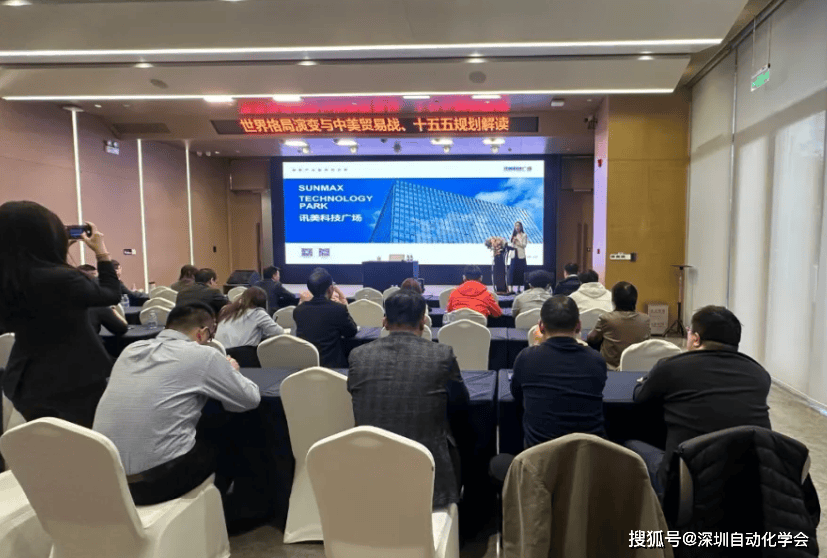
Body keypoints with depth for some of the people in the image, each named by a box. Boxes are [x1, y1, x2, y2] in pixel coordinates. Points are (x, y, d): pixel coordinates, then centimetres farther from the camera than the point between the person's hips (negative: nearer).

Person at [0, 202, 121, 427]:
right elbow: (111, 295, -10)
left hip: (27, 383, 7)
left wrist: (62, 246, 10)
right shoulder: (61, 279, -27)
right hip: (75, 382, -7)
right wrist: (102, 252, 0)